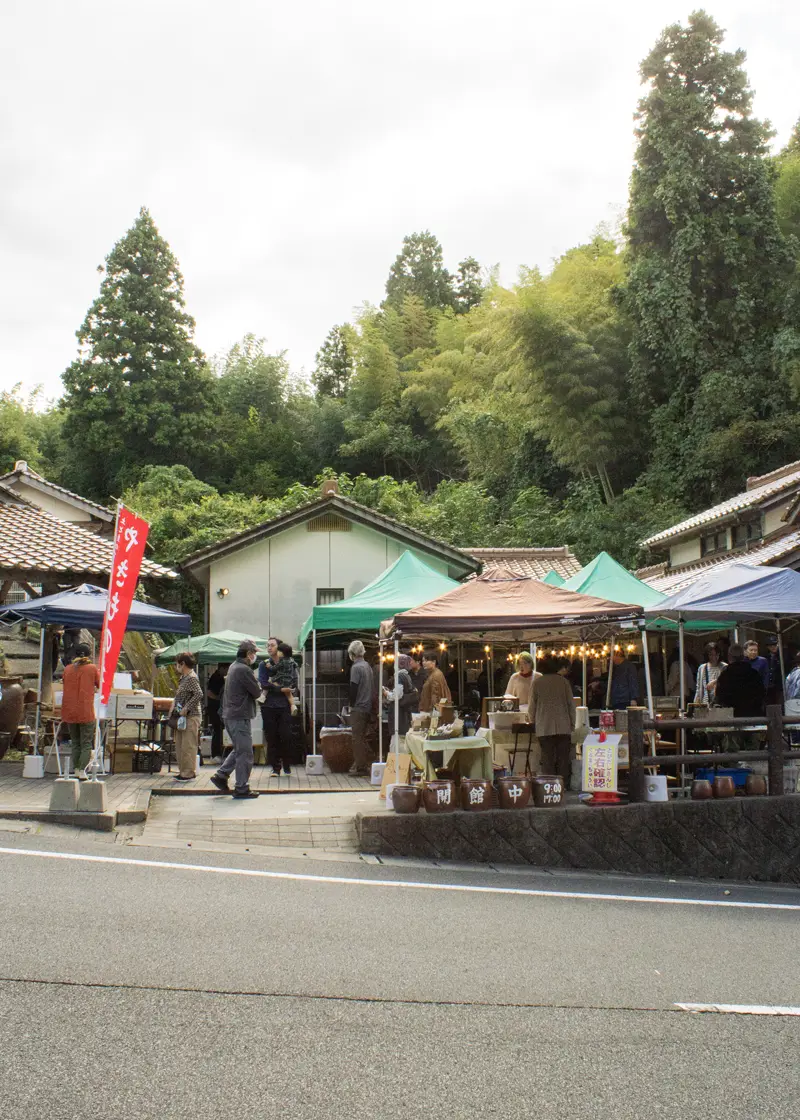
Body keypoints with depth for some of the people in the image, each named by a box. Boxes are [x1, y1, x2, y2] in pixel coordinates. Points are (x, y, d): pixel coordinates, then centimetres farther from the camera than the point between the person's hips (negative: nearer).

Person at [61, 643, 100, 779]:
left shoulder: (67, 669, 5)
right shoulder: (92, 668, -5)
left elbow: (65, 685, 17)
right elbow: (101, 685, 6)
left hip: (69, 712, 4)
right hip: (86, 712, -4)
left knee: (75, 743, 15)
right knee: (86, 744, 3)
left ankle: (76, 770, 12)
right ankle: (82, 770, -7)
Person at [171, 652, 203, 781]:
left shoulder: (191, 678, -14)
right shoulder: (184, 678, 15)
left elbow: (199, 694, -25)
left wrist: (186, 709, -23)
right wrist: (174, 705, 10)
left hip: (190, 717, -10)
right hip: (182, 717, 10)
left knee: (188, 746, -5)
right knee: (179, 746, 14)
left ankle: (189, 773, 0)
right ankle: (183, 771, 22)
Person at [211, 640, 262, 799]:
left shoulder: (234, 667, 15)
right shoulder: (244, 670, -17)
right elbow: (257, 692, -14)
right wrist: (258, 687, 6)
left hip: (229, 715, 10)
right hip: (240, 716, -10)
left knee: (238, 749, 21)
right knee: (245, 753, -2)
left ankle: (221, 775, 18)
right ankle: (242, 788, 3)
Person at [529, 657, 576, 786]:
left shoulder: (537, 682, 1)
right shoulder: (564, 681, 2)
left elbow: (532, 707, 4)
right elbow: (571, 705, 5)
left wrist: (533, 722, 20)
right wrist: (572, 724, 13)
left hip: (544, 728, 0)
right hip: (563, 727, 0)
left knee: (547, 759, 2)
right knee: (563, 758, 5)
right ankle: (564, 786, 4)